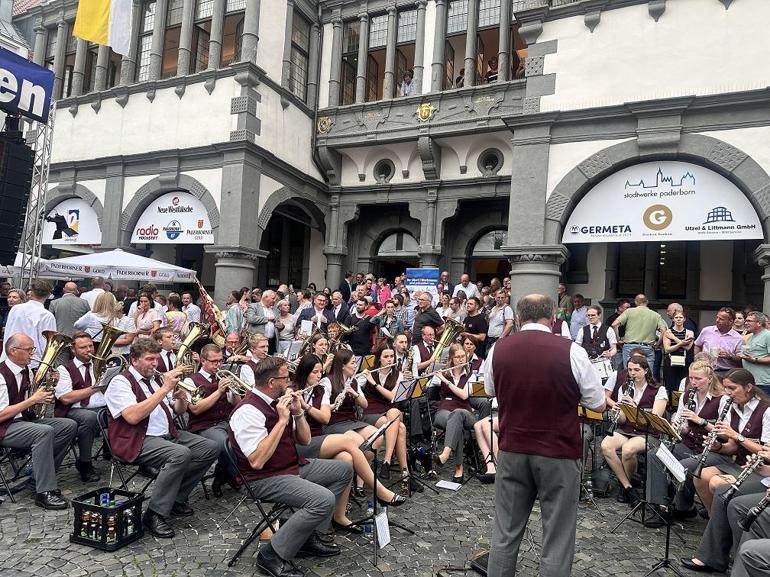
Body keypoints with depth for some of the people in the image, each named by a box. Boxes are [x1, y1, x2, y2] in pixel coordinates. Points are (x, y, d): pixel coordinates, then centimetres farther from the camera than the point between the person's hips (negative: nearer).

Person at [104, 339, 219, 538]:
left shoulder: (155, 379, 17)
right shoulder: (121, 382, -6)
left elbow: (179, 411, 22)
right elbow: (132, 417, -25)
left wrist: (181, 398, -3)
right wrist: (164, 389, -25)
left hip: (168, 434, 8)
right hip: (138, 441, -8)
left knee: (211, 448, -7)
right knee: (181, 454, -33)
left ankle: (177, 497, 5)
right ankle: (154, 514, -20)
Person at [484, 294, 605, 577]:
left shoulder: (498, 349, -2)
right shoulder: (570, 351, -13)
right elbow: (598, 405, -3)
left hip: (512, 450, 3)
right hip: (559, 453, -3)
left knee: (505, 532, 15)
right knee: (557, 539, 9)